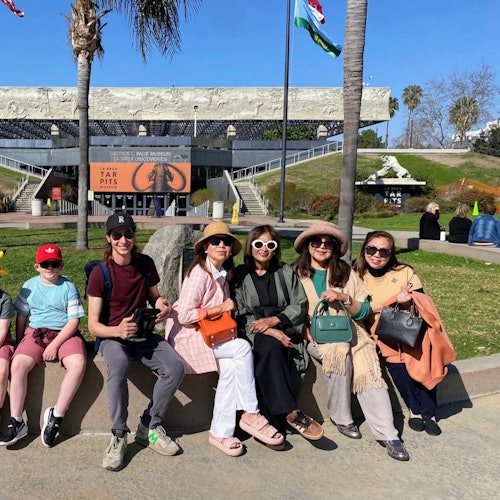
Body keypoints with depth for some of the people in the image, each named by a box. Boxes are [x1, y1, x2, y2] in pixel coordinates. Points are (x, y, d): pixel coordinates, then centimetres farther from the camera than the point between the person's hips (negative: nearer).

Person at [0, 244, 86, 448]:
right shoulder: (30, 286, 6)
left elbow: (73, 321, -7)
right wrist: (19, 344, 6)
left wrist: (54, 345, -14)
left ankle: (56, 416, -16)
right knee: (17, 364, -25)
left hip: (65, 334, -2)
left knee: (78, 364, -31)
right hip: (36, 332, 3)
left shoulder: (68, 287, -3)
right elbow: (21, 317, 13)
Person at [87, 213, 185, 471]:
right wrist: (118, 330, -31)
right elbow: (93, 325, -10)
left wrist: (162, 305, -8)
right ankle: (118, 436, -18)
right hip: (112, 337, -3)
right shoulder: (100, 273, -10)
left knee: (175, 367, -23)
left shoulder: (146, 263, 2)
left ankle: (148, 427, -4)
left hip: (144, 335, 4)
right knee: (118, 366, -37)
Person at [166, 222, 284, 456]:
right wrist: (220, 308, -16)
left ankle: (220, 432, -11)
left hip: (208, 333, 7)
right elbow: (184, 316, -22)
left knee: (230, 367, -20)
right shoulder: (200, 273, -17)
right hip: (186, 335, -7)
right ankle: (250, 414, -10)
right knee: (242, 347, -22)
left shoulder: (222, 273, 9)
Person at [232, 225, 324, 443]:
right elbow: (239, 315, -3)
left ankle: (274, 425, -27)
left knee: (268, 358, -31)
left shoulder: (286, 272, 16)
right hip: (253, 334, -2)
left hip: (284, 329, 2)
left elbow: (299, 306, 7)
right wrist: (270, 332, -18)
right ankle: (292, 413, -33)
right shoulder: (240, 275, 7)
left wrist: (273, 320, -12)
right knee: (272, 347, -35)